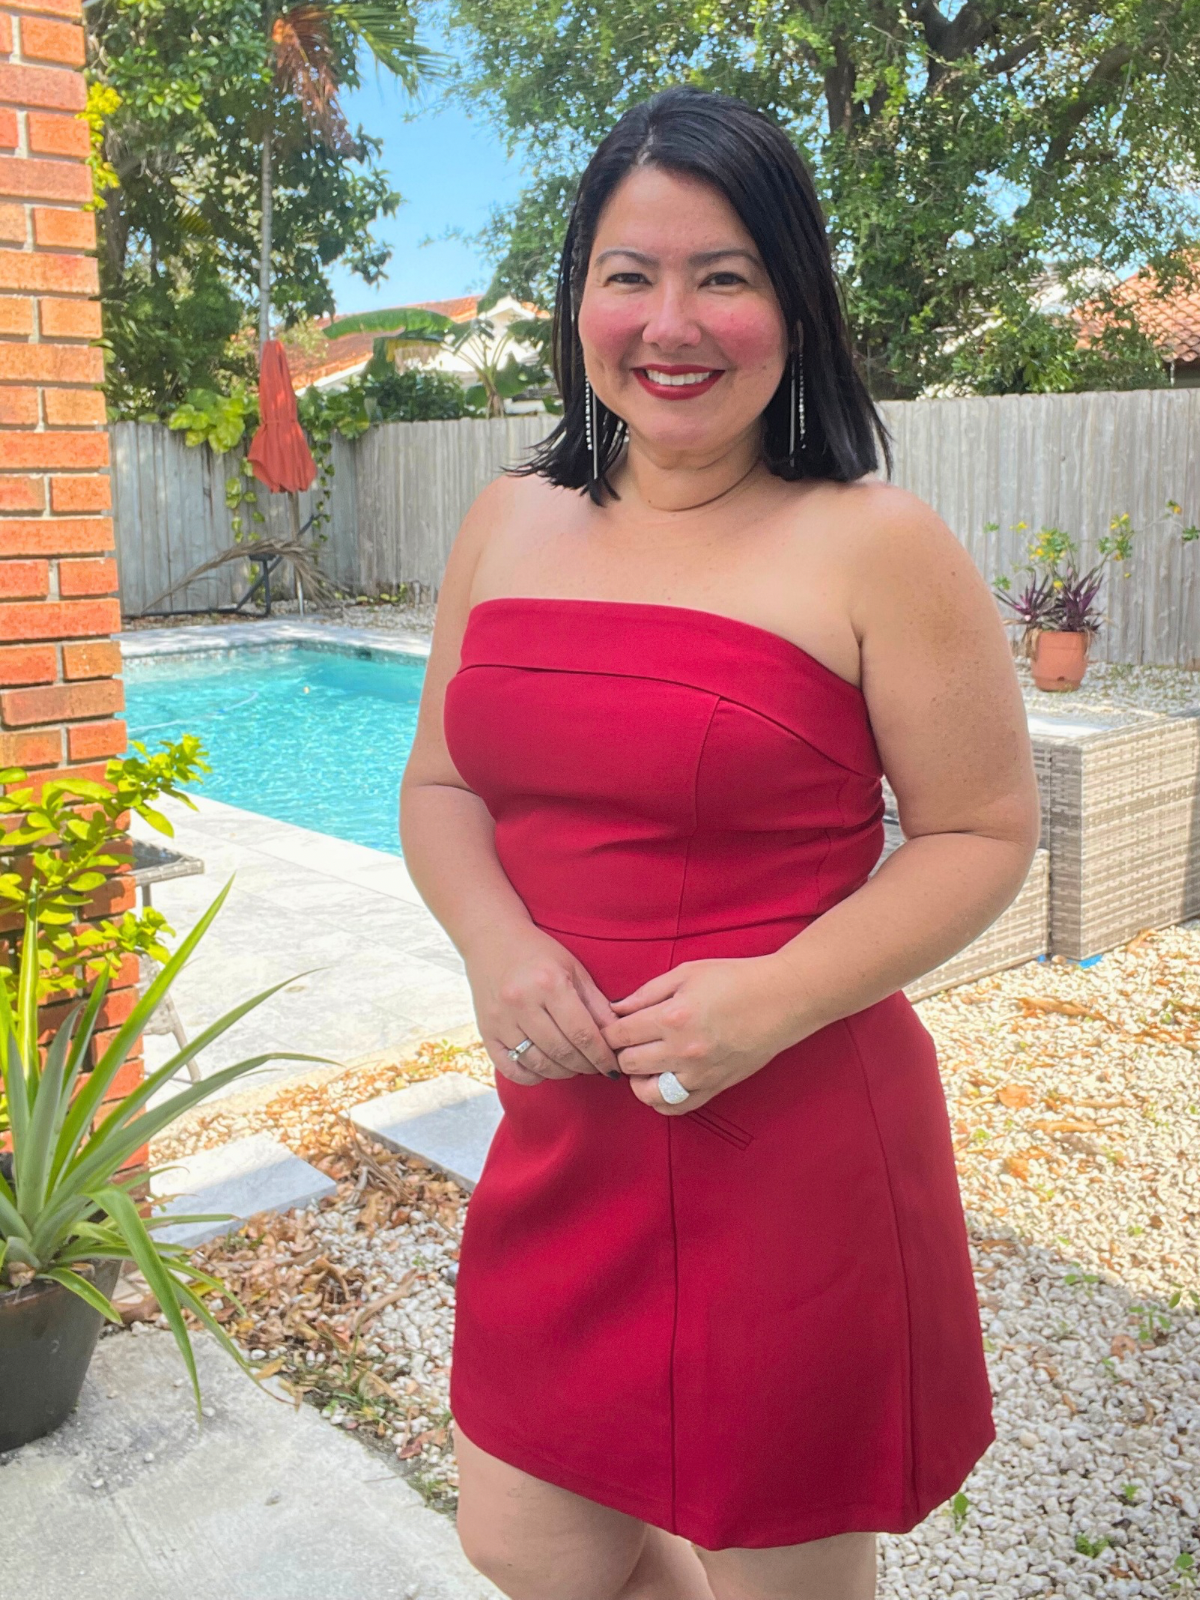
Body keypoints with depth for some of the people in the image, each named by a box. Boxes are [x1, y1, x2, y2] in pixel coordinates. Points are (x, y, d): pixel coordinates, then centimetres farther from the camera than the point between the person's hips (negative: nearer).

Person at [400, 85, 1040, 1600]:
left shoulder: (875, 548, -10)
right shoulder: (510, 525, 5)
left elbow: (983, 832, -7)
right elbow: (440, 785, 10)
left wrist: (777, 999, -21)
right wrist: (496, 942, -10)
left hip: (797, 1152, -4)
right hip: (562, 1133, 5)